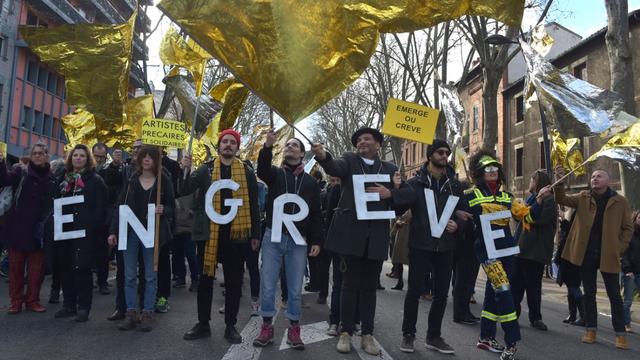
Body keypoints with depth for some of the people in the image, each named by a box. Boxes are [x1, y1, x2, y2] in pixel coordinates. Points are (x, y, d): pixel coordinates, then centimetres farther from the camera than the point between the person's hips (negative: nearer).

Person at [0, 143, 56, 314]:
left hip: (39, 230, 1)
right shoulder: (21, 172, 2)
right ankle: (16, 301, 15)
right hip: (18, 228, -1)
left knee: (37, 267, 6)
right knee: (16, 265, 5)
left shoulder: (52, 178, 7)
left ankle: (32, 300, 18)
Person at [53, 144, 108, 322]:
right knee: (65, 267, 9)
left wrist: (94, 228, -16)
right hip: (64, 231, 6)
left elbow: (101, 208, -8)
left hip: (86, 232, -6)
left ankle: (83, 307, 6)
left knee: (82, 268, -4)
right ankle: (69, 304, 21)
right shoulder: (63, 179, 16)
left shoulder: (95, 180, -2)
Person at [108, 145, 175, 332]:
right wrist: (113, 231, 0)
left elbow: (172, 207, 3)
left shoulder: (164, 180, 0)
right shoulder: (131, 180, 6)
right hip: (130, 232, 2)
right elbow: (120, 206, 6)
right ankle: (131, 313, 15)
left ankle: (148, 313, 13)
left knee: (150, 275, 4)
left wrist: (163, 210, -20)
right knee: (129, 275, 6)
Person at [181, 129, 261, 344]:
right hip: (208, 233, 1)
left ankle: (230, 326, 19)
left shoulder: (246, 172, 4)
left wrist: (256, 234, 5)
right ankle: (203, 324, 23)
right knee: (205, 279, 9)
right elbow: (184, 191, -3)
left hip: (236, 234, 0)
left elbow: (253, 205, 7)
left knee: (234, 282, 7)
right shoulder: (205, 169, 5)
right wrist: (185, 170, -19)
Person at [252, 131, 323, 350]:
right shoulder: (275, 174, 6)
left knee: (295, 289, 6)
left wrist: (316, 241, -1)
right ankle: (267, 327, 18)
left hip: (298, 241, 0)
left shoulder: (311, 182, 8)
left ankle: (294, 329, 19)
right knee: (268, 286, 4)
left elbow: (316, 214, 6)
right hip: (273, 237, 0)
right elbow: (262, 170, -19)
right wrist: (267, 147, -34)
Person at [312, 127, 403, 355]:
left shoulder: (389, 169, 13)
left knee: (369, 287, 9)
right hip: (352, 233, -2)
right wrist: (323, 156, -38)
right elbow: (334, 168, -17)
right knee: (350, 284, 4)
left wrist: (389, 193, -11)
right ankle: (346, 333, 16)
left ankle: (367, 335, 18)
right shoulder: (349, 160, 6)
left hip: (376, 236, 2)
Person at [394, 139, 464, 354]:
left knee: (441, 293, 10)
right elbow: (400, 203, -16)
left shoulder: (454, 185, 10)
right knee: (415, 291, 2)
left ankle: (434, 336, 25)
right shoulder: (416, 182, -3)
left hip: (445, 247, 4)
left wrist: (457, 224, -7)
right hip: (420, 245, -4)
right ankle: (408, 334, 18)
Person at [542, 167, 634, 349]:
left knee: (614, 295, 4)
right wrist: (560, 181, -22)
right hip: (586, 253, 2)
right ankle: (591, 329, 18)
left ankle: (620, 334, 12)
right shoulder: (584, 197, 6)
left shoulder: (620, 201, 0)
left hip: (609, 254, -2)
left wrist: (619, 249, -7)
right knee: (589, 292, 9)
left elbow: (628, 228, 3)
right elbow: (562, 199, -7)